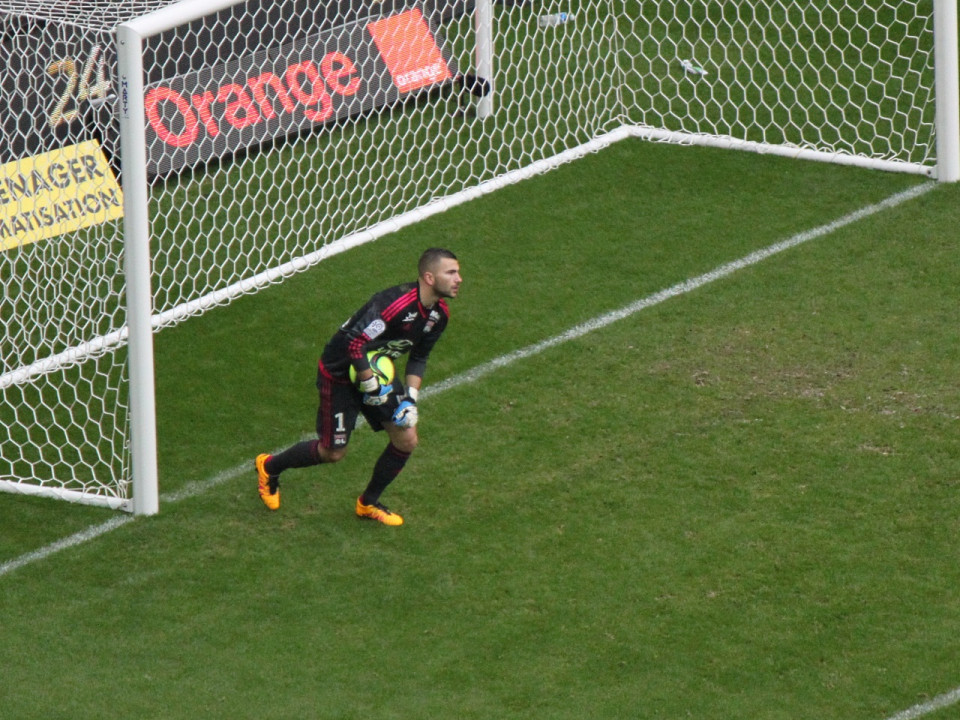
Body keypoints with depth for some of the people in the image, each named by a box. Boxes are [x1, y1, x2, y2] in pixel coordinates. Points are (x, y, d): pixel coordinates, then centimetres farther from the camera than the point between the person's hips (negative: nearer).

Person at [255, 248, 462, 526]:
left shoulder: (439, 314, -7)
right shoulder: (396, 304, -35)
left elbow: (418, 357, 7)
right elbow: (355, 345, -36)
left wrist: (410, 398, -4)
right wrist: (372, 387, -26)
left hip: (377, 371, 8)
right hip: (339, 374, -8)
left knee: (407, 440, 1)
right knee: (333, 452, 3)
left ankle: (369, 503, 24)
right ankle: (269, 466, 31)